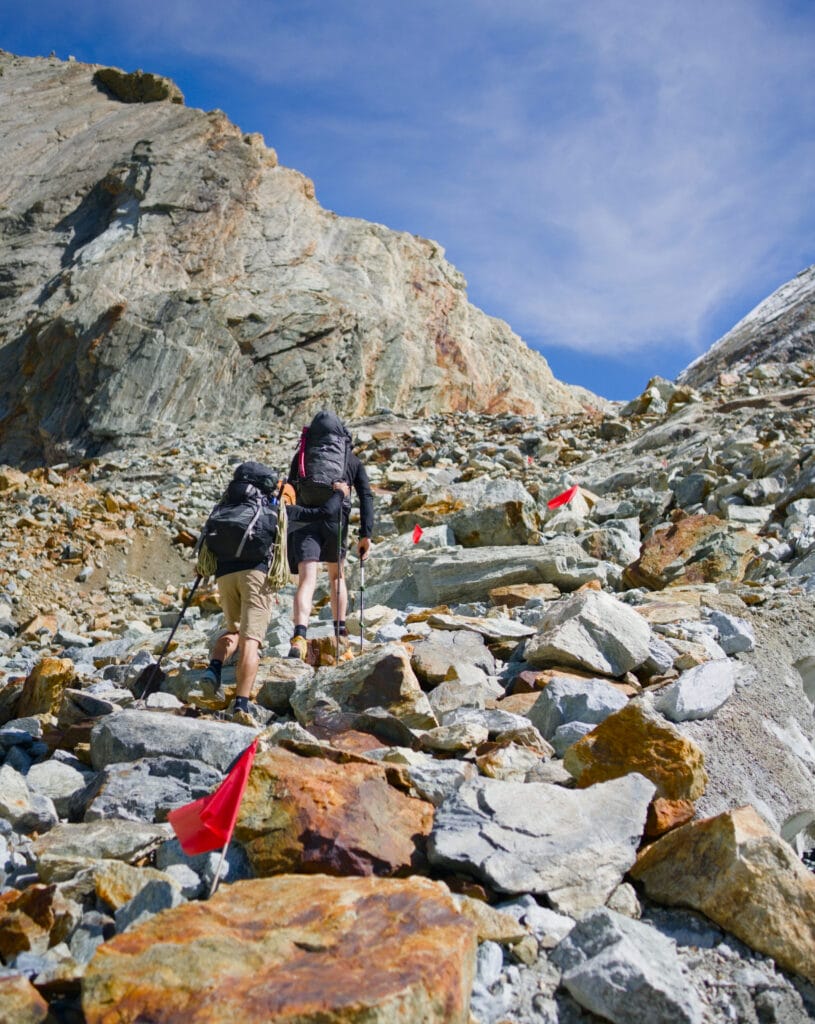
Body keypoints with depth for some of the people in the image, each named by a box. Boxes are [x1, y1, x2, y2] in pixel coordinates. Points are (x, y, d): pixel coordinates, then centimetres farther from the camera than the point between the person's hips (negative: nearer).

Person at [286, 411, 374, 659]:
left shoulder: (301, 456, 14)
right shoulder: (352, 460, 14)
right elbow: (366, 496, 4)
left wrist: (290, 524, 28)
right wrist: (366, 534, 2)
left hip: (303, 520, -1)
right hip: (336, 521, 1)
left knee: (307, 581, -10)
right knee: (336, 575, 23)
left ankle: (300, 636, -31)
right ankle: (340, 631, 25)